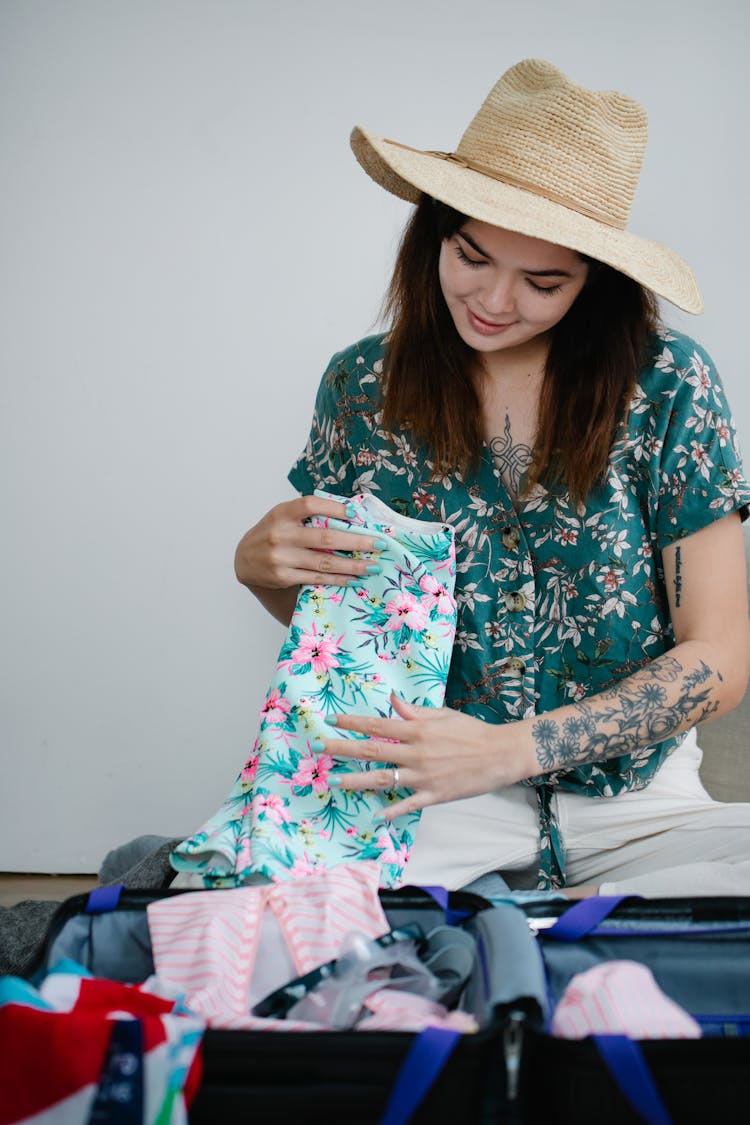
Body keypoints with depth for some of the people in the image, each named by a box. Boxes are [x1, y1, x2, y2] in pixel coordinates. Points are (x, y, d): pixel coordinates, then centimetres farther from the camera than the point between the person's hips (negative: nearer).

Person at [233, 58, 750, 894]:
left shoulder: (668, 386, -8)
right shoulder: (362, 387, -1)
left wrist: (510, 748, -21)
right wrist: (262, 568, -11)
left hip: (633, 799, 0)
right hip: (426, 791, 1)